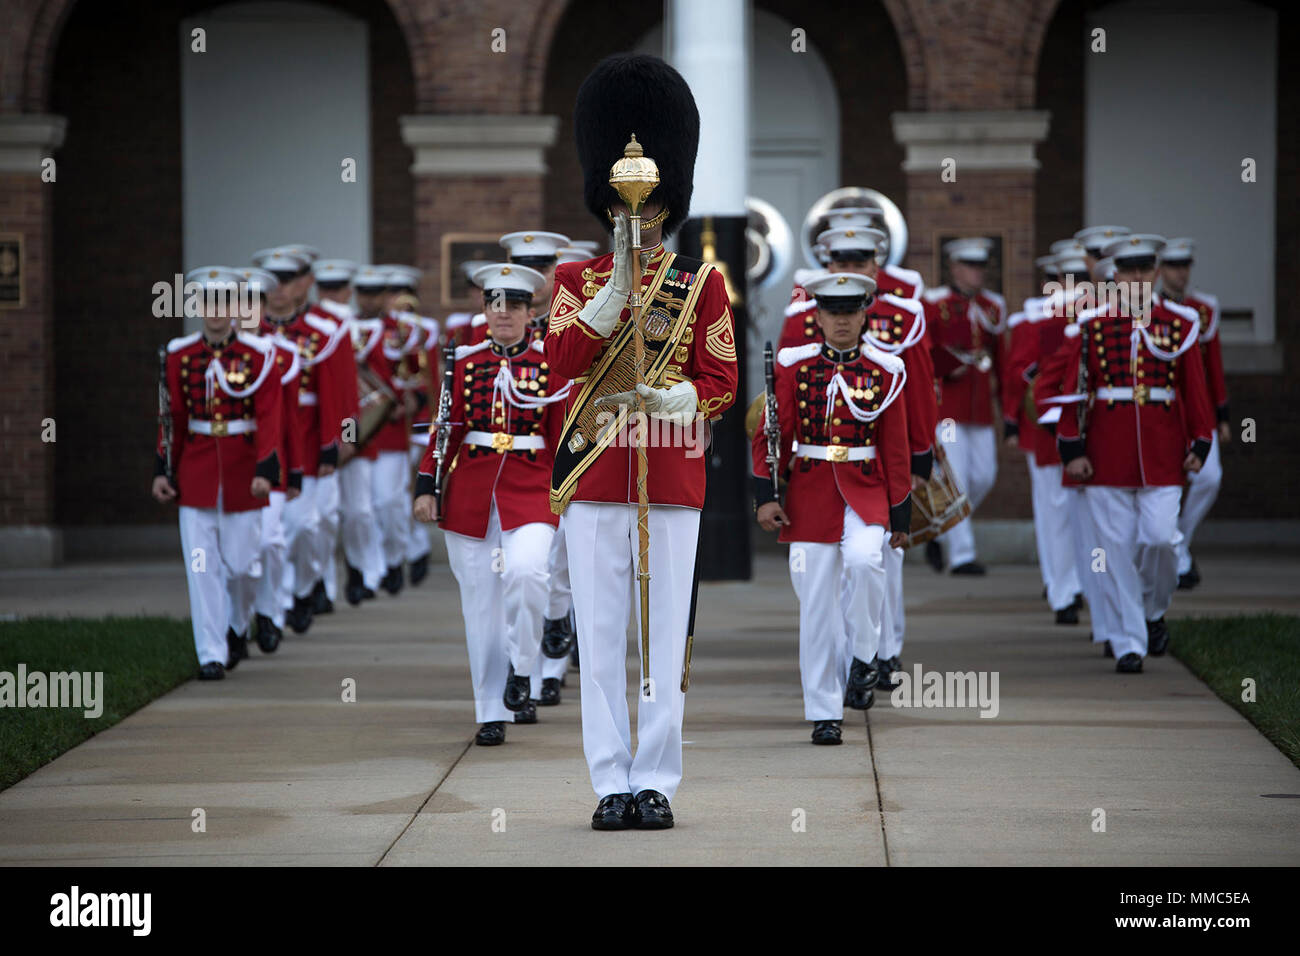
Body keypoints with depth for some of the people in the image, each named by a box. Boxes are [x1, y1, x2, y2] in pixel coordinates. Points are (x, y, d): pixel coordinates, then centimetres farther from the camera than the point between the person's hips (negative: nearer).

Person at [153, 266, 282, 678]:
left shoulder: (259, 355, -5)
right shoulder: (180, 355, 3)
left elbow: (269, 419, -9)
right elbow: (172, 419, 8)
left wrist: (265, 470, -19)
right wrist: (162, 470, 4)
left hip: (242, 473, -1)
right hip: (195, 474, 1)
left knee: (242, 563, 5)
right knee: (201, 567, -3)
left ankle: (238, 627, 34)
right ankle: (211, 655, 0)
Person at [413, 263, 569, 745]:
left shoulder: (550, 365, 4)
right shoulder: (466, 363, 7)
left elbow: (562, 435, 6)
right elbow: (445, 428, 8)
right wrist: (426, 486, 1)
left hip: (530, 492, -2)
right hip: (471, 491, 2)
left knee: (526, 571, -27)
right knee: (480, 601, 3)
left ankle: (520, 669, -3)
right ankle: (491, 714, 10)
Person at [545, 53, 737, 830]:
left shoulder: (703, 285, 7)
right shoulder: (579, 280, 8)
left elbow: (722, 383, 4)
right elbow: (563, 357, -8)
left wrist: (672, 399, -16)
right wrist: (620, 284, -14)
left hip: (673, 477, 0)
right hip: (593, 476, 0)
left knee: (665, 636, 1)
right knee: (600, 636, 0)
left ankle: (657, 783, 6)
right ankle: (612, 784, 5)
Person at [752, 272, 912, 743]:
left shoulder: (885, 371, 2)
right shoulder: (794, 366, 1)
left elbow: (896, 446, 5)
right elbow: (771, 433, 2)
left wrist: (900, 514, 4)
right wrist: (766, 495, -7)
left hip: (865, 491, 0)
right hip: (810, 492, 1)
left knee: (863, 559, -30)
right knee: (817, 606, 1)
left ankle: (862, 656, -6)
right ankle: (825, 714, 8)